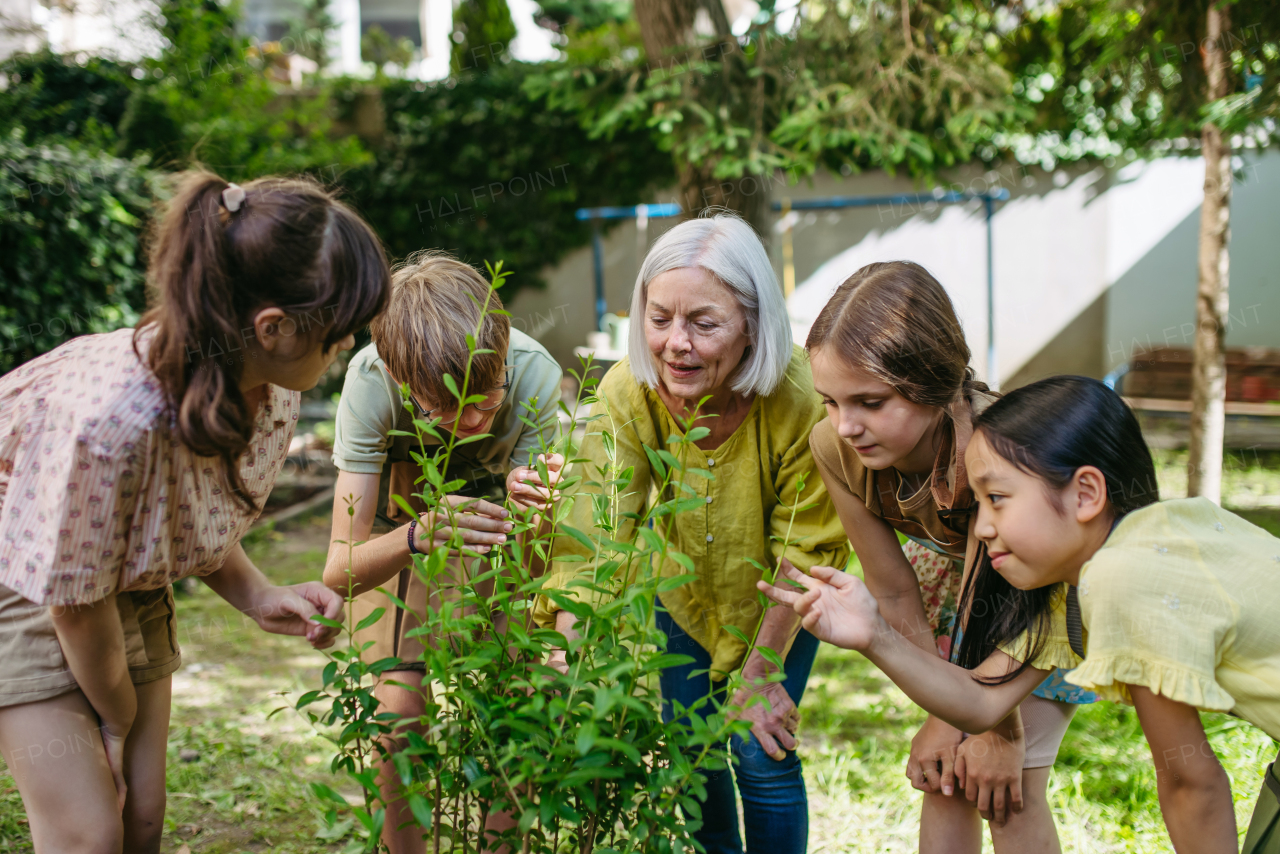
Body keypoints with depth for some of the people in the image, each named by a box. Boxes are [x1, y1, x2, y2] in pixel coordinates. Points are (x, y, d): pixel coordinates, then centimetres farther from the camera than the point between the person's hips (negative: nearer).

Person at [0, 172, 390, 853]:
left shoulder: (270, 395, -17)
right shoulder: (110, 416, -40)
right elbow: (74, 601, -24)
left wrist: (259, 598, -14)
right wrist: (119, 718, -7)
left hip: (132, 582, 6)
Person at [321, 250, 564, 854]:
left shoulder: (534, 374, -34)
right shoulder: (372, 381, -37)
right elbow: (340, 571, -38)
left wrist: (530, 506, -49)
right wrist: (419, 536, -57)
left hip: (488, 521, 1)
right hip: (396, 528, -1)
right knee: (400, 715, -10)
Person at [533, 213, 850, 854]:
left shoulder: (799, 399, -35)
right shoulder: (627, 394, -29)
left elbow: (804, 555, -22)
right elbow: (590, 538, -33)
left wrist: (762, 673, -15)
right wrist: (566, 668, -46)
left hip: (778, 601, -2)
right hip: (687, 588, 3)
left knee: (761, 753, -5)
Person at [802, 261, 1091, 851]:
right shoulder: (834, 447, -28)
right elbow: (894, 591, -15)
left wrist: (1002, 731, -15)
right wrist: (941, 713, -9)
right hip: (950, 566, 4)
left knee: (1006, 787, -7)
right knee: (943, 776, 6)